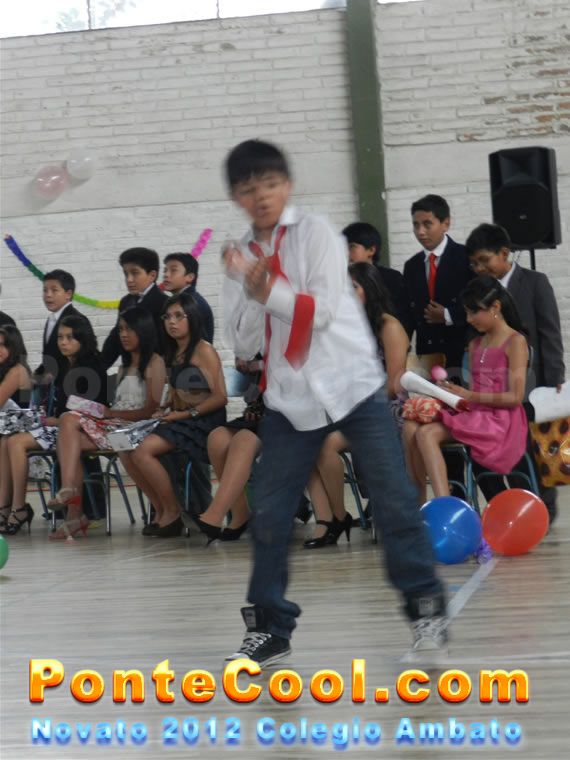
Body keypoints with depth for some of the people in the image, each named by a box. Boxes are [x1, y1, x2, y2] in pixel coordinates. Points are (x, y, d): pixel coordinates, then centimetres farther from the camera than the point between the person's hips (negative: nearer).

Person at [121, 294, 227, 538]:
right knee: (128, 452, -9)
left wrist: (185, 414, -15)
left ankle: (172, 514, -11)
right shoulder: (174, 354, 18)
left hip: (203, 422, -8)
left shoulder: (204, 351, -7)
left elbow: (220, 397, -14)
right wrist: (165, 412, 1)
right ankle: (160, 510, -1)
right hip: (178, 421, 8)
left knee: (143, 451, -25)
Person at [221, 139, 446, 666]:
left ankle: (426, 606, 11)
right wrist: (250, 291, -14)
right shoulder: (241, 257, 7)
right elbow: (246, 346, 0)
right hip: (290, 399, 3)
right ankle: (270, 625, 11)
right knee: (268, 513, 0)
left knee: (394, 499, -3)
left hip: (352, 385, -3)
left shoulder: (315, 233, -4)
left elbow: (322, 311, -15)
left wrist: (266, 289, -18)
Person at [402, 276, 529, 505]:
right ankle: (419, 503, -22)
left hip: (499, 421, -7)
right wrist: (453, 393, -7)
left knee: (427, 433, -28)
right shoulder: (475, 345, 22)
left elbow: (515, 397, -11)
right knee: (411, 426, -19)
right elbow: (473, 390, 14)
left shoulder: (515, 342, -2)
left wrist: (470, 396, -13)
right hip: (473, 414, 7)